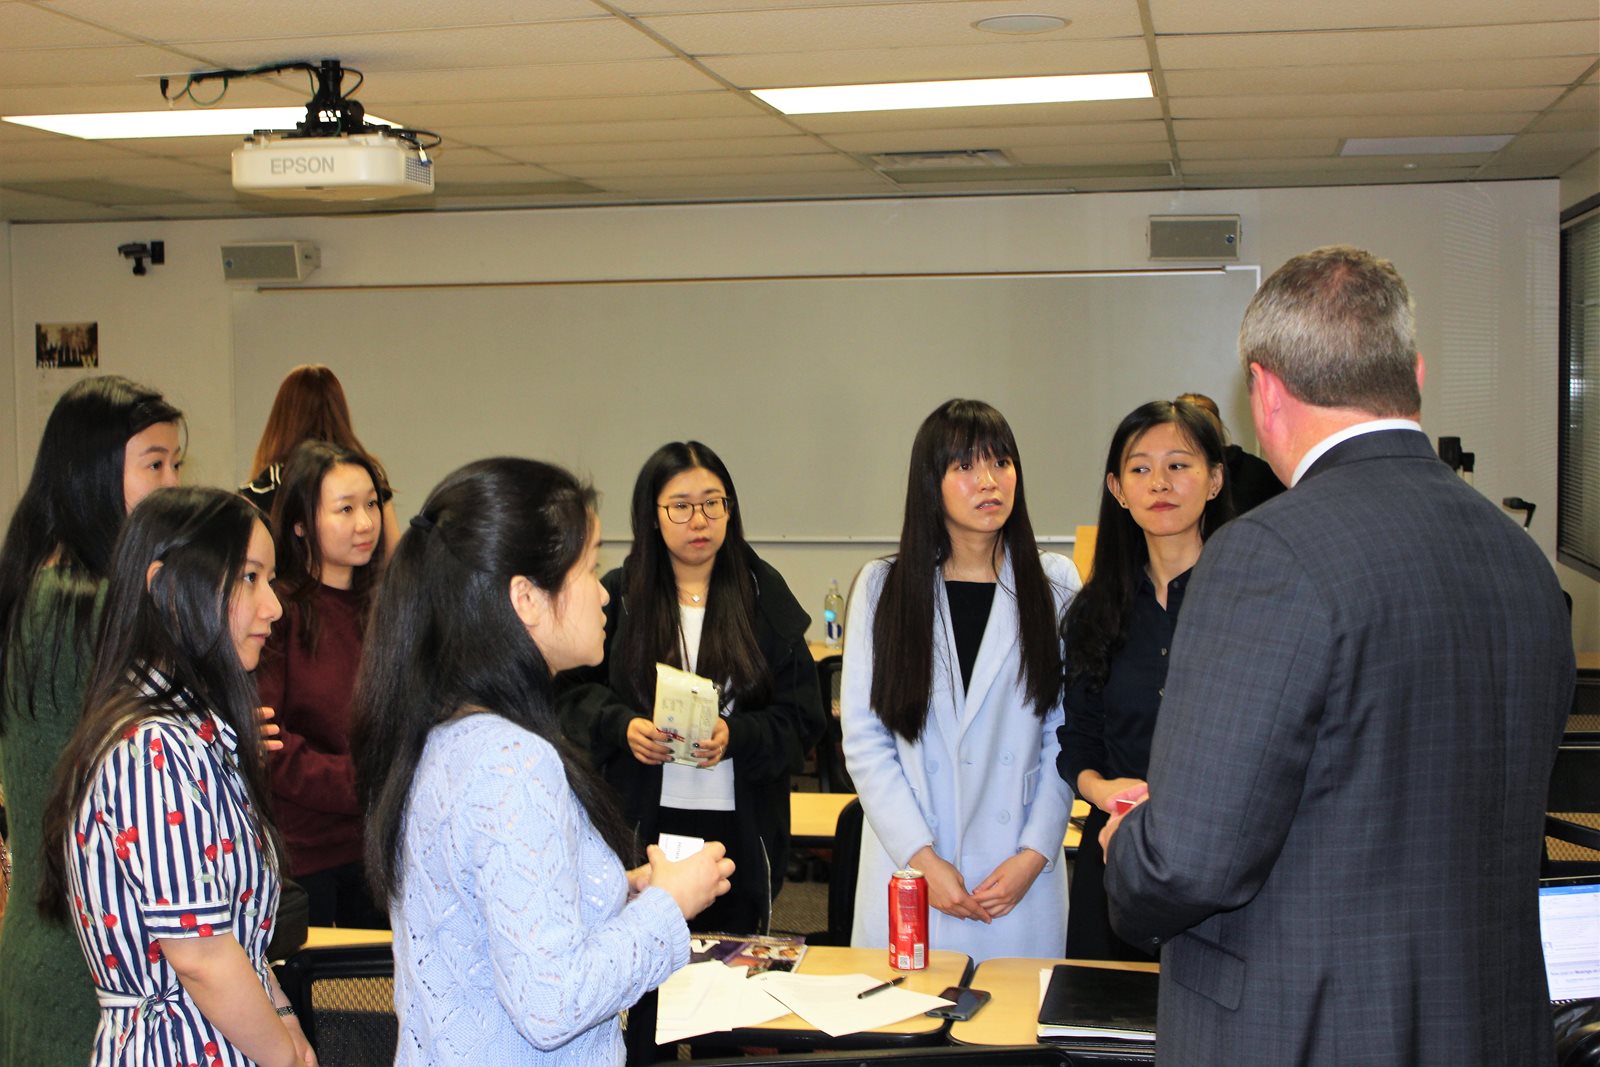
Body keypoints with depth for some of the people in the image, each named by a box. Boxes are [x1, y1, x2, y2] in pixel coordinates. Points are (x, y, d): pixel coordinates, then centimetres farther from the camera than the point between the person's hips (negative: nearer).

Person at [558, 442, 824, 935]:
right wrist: (621, 726, -15)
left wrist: (736, 736, -17)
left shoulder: (764, 595, 3)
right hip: (643, 822, 0)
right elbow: (573, 692, 5)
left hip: (740, 826, 0)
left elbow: (803, 717, 0)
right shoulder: (619, 595, 3)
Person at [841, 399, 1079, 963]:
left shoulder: (1056, 584, 4)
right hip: (906, 870, 0)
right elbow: (864, 738, -1)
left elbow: (1068, 732, 2)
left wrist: (1034, 854, -7)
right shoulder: (881, 587, 3)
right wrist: (920, 856, -9)